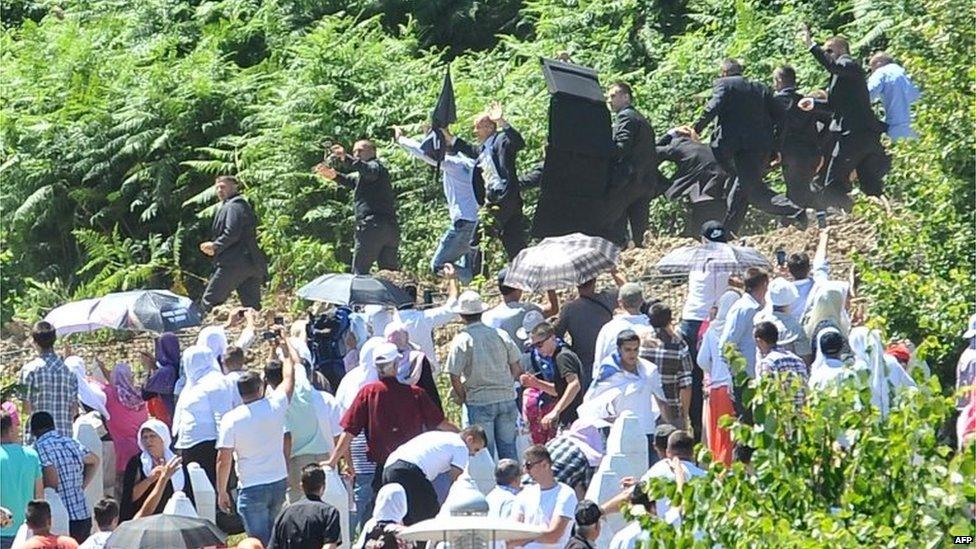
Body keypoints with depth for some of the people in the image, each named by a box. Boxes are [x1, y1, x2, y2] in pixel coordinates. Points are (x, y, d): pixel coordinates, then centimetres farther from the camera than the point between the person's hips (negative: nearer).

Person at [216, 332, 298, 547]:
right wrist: (284, 341, 24)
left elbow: (223, 459, -9)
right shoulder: (276, 406, -5)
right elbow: (290, 372, 10)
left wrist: (221, 492, 3)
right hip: (279, 483, 4)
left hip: (251, 489, -3)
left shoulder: (231, 419, -11)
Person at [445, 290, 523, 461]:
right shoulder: (501, 335, 1)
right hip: (507, 398, 3)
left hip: (479, 401, -3)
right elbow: (517, 369, 6)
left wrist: (462, 397, 4)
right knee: (508, 448, 12)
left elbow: (454, 376, -12)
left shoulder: (462, 340, -11)